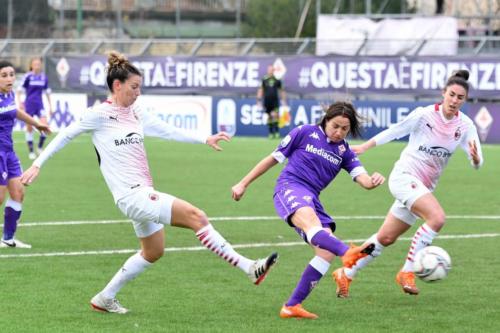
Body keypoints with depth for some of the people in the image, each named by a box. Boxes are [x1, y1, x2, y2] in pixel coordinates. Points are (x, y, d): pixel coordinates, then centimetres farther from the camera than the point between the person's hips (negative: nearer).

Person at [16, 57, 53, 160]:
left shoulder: (43, 77, 5)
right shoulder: (28, 76, -6)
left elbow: (47, 92, 15)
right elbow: (19, 90, -2)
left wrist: (50, 106, 14)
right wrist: (19, 102, -11)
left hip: (39, 105, 2)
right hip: (29, 104, -2)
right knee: (29, 128, 2)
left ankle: (40, 147, 4)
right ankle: (31, 151, 13)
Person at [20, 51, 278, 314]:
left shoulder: (136, 113, 10)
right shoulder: (99, 115, -8)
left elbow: (169, 131, 11)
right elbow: (65, 136, 1)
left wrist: (205, 139, 1)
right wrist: (37, 164, 2)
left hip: (144, 194, 9)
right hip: (131, 195, -9)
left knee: (153, 252, 20)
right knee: (196, 217, -18)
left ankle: (105, 298, 30)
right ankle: (249, 268, -20)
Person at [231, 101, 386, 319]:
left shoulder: (344, 152, 15)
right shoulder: (305, 133, 5)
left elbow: (363, 180, 0)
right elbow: (273, 158, 11)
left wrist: (373, 181, -26)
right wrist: (244, 184, 11)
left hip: (311, 199, 6)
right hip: (289, 188, -6)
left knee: (327, 250, -14)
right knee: (310, 220, -37)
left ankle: (292, 306, -8)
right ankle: (347, 252, -70)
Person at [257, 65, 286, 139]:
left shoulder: (277, 80, 4)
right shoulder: (264, 80, 4)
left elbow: (281, 91, 13)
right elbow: (260, 90, 8)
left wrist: (284, 100, 11)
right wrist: (259, 100, 3)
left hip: (275, 102, -1)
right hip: (267, 102, 1)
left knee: (275, 115, -16)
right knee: (269, 117, 5)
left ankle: (277, 131, -11)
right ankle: (271, 133, 13)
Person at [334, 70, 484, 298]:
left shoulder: (465, 126, -2)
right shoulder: (424, 115, -13)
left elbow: (476, 163, -8)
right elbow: (393, 132, 0)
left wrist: (476, 158, -31)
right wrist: (363, 147, 5)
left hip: (424, 187, 6)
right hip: (405, 176, -6)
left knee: (386, 238, 11)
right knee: (437, 217, -28)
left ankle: (346, 274, 26)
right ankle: (407, 272, -19)